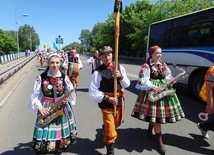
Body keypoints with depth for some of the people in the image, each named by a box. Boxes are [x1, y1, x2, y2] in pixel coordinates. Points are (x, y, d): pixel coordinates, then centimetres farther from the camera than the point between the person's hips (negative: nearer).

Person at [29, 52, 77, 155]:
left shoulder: (64, 77, -4)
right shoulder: (41, 78, -7)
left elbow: (72, 94, 5)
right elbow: (34, 96, -2)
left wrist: (67, 99, -14)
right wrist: (39, 107, -15)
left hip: (62, 109, 1)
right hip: (46, 110, -1)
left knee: (60, 137, 13)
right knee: (45, 137, 3)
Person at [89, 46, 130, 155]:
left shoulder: (120, 67, -2)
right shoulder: (98, 72, -17)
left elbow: (127, 84, 0)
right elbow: (93, 93, -17)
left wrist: (120, 76, -18)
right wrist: (108, 98, -19)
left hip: (119, 101, 6)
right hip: (106, 104, -5)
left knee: (116, 124, 29)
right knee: (111, 132, 1)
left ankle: (105, 131, 61)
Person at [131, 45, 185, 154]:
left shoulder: (163, 65, 11)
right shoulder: (146, 66, -11)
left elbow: (168, 76, 18)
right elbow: (144, 81, -16)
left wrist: (170, 82, -2)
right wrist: (153, 87, -27)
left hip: (164, 90, 7)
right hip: (152, 92, -7)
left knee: (153, 113, 16)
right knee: (156, 114, -5)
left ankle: (149, 131, 40)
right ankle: (159, 141, 5)